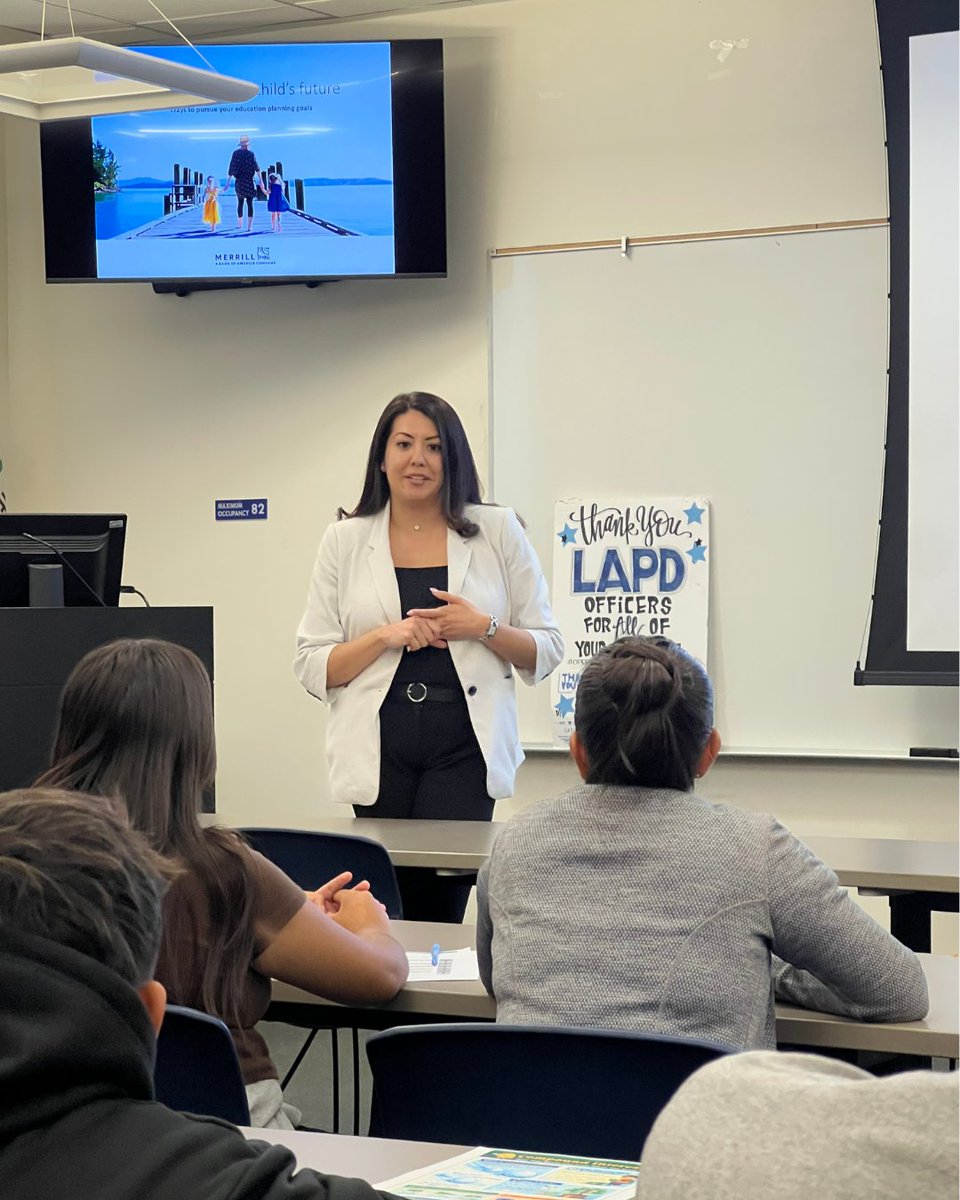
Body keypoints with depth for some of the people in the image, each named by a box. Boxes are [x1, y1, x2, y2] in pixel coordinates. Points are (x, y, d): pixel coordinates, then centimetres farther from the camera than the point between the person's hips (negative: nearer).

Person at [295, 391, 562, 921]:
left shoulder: (498, 532, 7)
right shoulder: (345, 541, 9)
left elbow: (545, 651, 9)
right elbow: (312, 667, 5)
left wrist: (485, 628, -10)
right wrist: (386, 637, -10)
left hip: (464, 744, -1)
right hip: (379, 747, 1)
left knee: (440, 894, -13)